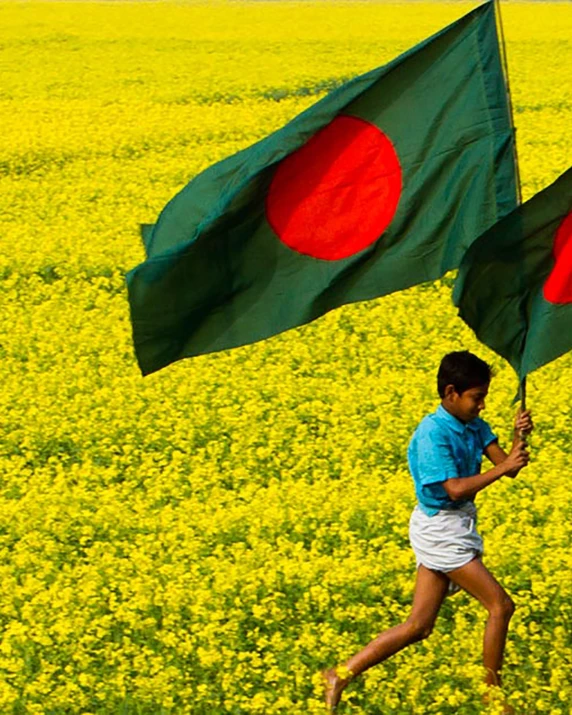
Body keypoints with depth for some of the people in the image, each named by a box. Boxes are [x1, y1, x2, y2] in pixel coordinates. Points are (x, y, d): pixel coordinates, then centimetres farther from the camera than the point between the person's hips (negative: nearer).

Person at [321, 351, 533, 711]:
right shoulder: (433, 434, -18)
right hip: (441, 529, -9)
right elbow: (455, 488, -24)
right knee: (501, 606, -4)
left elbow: (505, 464, -1)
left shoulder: (474, 426, 7)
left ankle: (342, 674, 10)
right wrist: (503, 469, -27)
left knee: (419, 626, 8)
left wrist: (520, 438, -19)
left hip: (458, 529, 9)